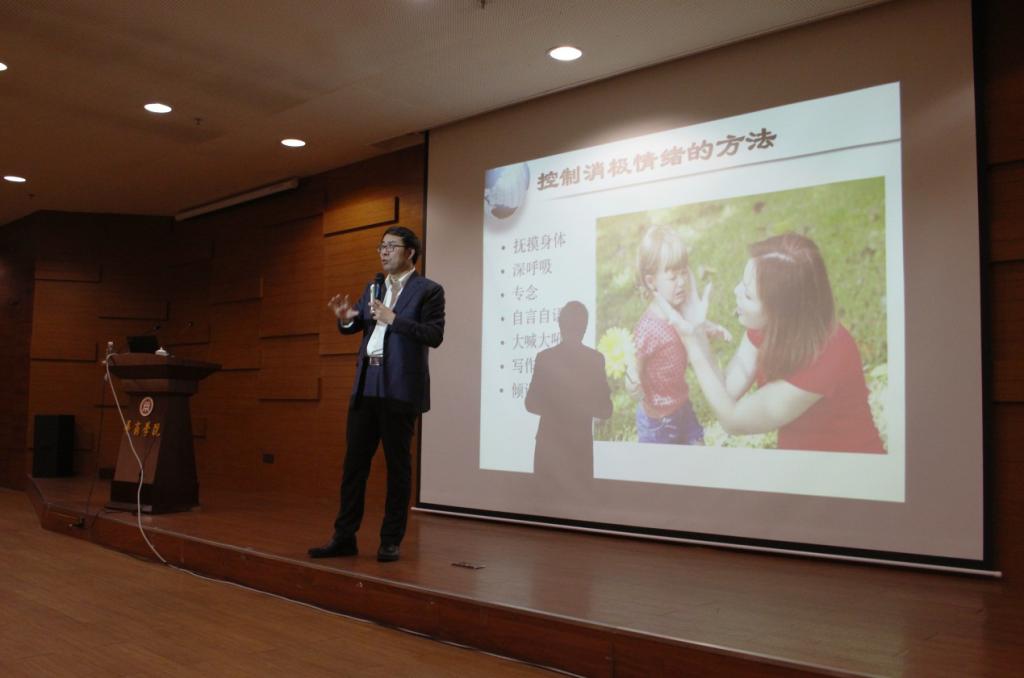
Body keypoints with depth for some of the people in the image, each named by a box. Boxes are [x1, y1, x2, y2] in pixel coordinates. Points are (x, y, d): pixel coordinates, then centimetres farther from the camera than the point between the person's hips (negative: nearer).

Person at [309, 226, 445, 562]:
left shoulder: (428, 290, -2)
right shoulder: (373, 288, 17)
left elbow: (435, 335, -11)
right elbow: (354, 326, 17)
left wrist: (393, 319, -17)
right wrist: (345, 318, -6)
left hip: (400, 388, -6)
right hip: (366, 386, 6)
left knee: (398, 465, 3)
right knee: (354, 461, 7)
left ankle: (391, 541, 13)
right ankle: (344, 537, 16)